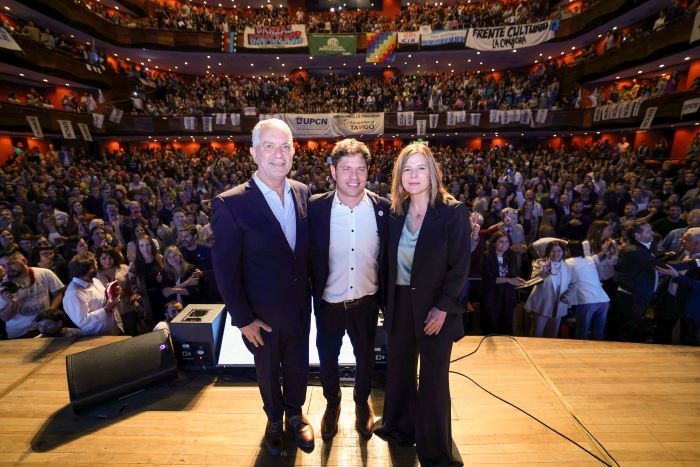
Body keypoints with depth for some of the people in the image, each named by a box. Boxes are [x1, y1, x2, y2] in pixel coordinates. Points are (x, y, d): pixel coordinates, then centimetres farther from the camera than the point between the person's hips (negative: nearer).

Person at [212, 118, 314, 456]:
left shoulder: (303, 193, -6)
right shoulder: (230, 204, -20)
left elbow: (308, 250, 3)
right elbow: (225, 270, -14)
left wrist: (312, 293, 5)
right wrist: (243, 318, -11)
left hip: (300, 307, 3)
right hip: (262, 313, -3)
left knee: (298, 365, 23)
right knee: (268, 372, 23)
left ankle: (295, 414, 53)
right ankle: (274, 419, 53)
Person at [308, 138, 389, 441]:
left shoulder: (383, 207, -11)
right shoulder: (315, 207, -14)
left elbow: (387, 257, -2)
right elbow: (308, 257, -7)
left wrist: (385, 297, 1)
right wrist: (313, 294, -5)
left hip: (366, 300, 1)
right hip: (328, 302, 0)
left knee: (365, 356, 23)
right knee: (327, 358, 21)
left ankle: (362, 404, 53)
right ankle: (332, 404, 52)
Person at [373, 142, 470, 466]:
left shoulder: (453, 212, -12)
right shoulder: (395, 213, 1)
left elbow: (460, 268, -12)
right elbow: (389, 262, 6)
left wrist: (442, 308, -15)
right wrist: (388, 302, 3)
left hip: (434, 308, -4)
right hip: (399, 304, 4)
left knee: (433, 379, 12)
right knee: (399, 370, 20)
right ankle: (400, 428, 47)